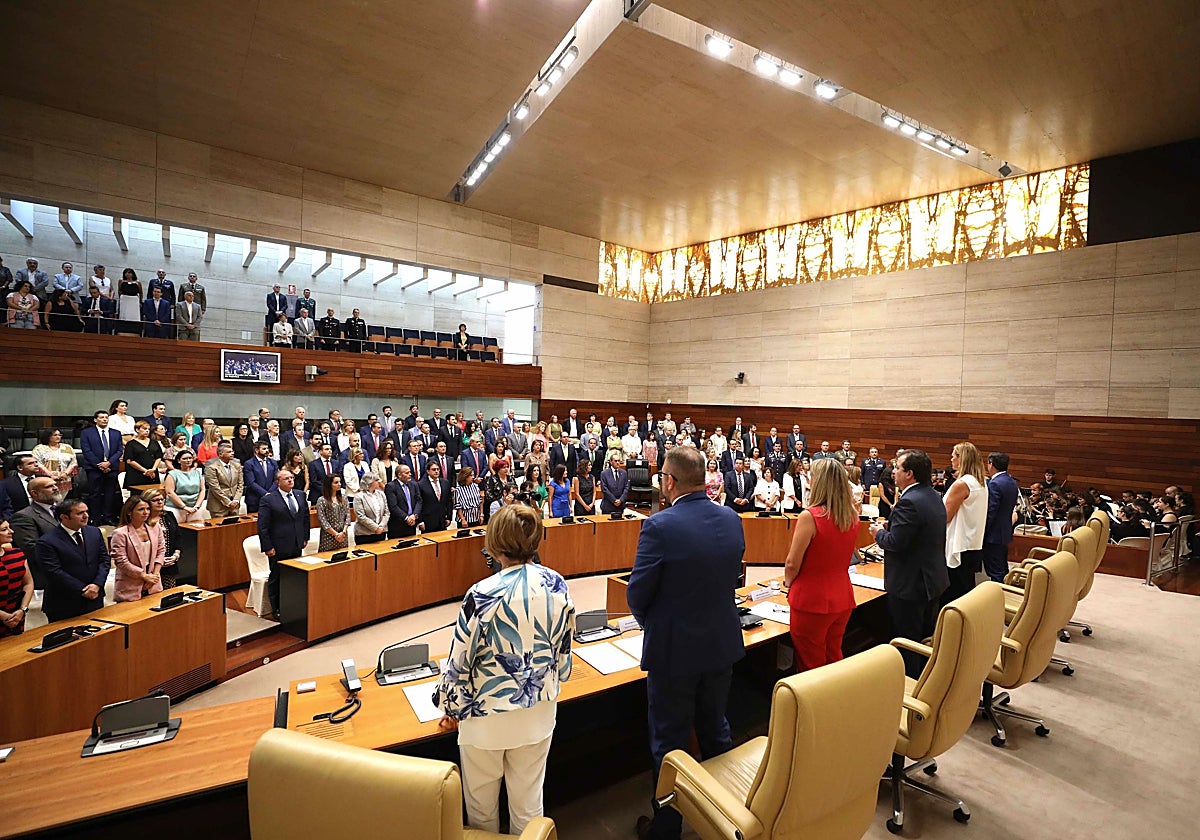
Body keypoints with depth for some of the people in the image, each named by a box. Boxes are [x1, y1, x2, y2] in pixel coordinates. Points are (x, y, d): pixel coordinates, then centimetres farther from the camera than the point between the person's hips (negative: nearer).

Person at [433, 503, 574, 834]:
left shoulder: (483, 595, -25)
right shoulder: (557, 584, -11)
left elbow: (460, 661, -14)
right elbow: (564, 649, 2)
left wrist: (451, 708, 4)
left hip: (489, 716, -4)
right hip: (539, 711, 4)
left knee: (482, 806, 22)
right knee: (528, 800, 23)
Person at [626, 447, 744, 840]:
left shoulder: (659, 526, -25)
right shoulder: (732, 520, -6)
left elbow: (638, 593, -17)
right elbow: (732, 577, 5)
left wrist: (651, 625, 4)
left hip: (673, 650, -6)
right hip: (722, 645, 6)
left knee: (670, 742, 14)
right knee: (715, 730, 26)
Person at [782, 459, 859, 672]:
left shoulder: (809, 516, -21)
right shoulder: (852, 517, -1)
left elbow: (793, 564, -15)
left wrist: (788, 582, 3)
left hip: (812, 600, -6)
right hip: (842, 599, 6)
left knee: (811, 666, 10)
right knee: (834, 660, 22)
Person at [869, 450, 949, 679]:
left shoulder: (909, 502, -26)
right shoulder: (933, 496, 6)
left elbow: (895, 542, -27)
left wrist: (879, 532, -8)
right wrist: (887, 528, 11)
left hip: (910, 585, -10)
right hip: (932, 580, 10)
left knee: (907, 642, 3)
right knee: (925, 638, 23)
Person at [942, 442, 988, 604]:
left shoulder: (962, 484, -19)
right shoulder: (981, 483, 9)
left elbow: (945, 517, -15)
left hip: (959, 548, -9)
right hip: (974, 545, 9)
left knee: (951, 596, -2)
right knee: (967, 590, 17)